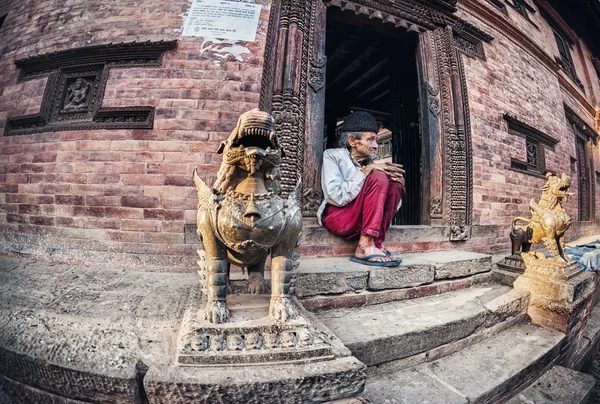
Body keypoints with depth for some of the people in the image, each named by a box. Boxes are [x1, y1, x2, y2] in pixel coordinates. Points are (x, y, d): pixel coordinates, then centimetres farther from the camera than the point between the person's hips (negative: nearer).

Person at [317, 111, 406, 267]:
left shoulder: (369, 163, 13)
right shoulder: (333, 155, -3)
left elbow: (393, 205, 13)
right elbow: (337, 197, -20)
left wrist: (399, 181, -7)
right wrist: (367, 170, -18)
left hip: (363, 220, 6)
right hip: (337, 217, -6)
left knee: (395, 185, -9)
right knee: (378, 177, -19)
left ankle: (376, 245, -18)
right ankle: (365, 246, -24)